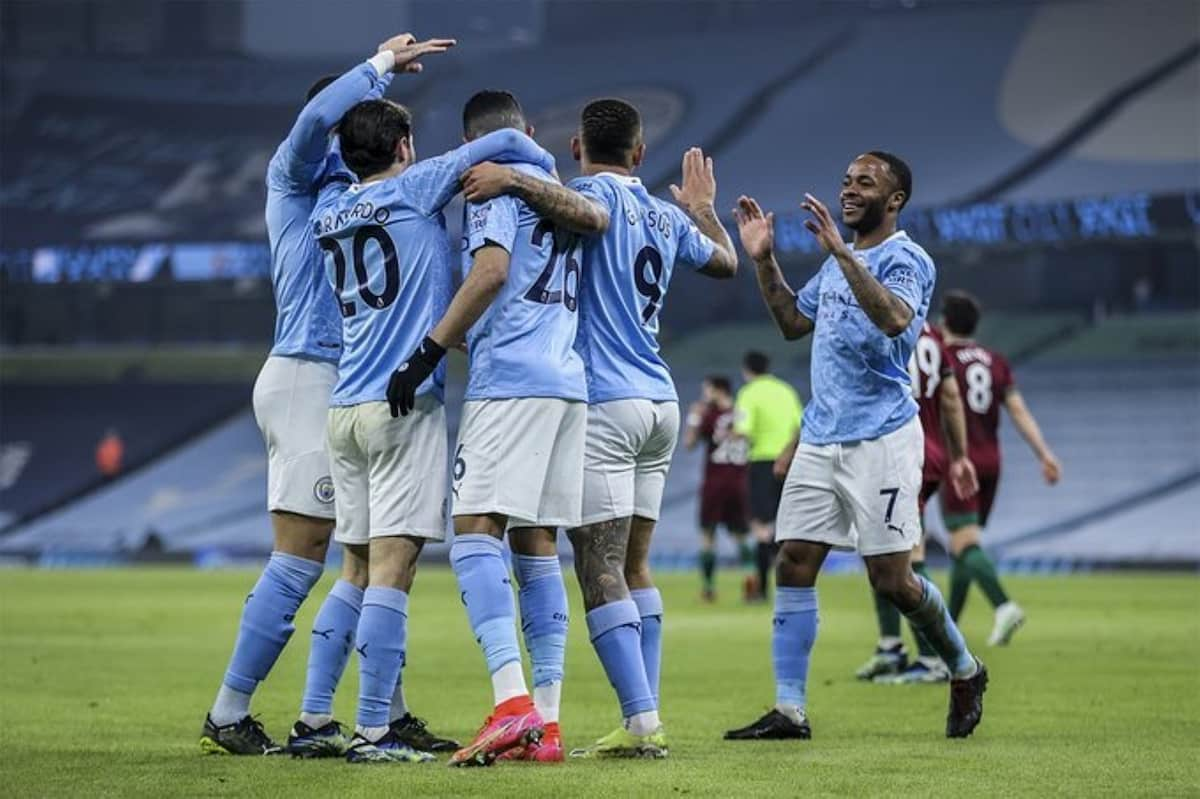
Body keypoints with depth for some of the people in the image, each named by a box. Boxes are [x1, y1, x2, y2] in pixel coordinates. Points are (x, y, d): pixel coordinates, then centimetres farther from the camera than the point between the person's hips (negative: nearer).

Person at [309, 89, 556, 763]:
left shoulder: (330, 208, 13)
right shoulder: (412, 189, -2)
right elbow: (504, 142, -6)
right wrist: (548, 172, 13)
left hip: (345, 405, 7)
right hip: (405, 404, -7)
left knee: (369, 567, 10)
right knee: (392, 567, -10)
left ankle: (390, 713, 13)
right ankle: (373, 732, -15)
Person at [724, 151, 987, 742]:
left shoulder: (906, 260, -8)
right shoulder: (838, 263, 18)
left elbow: (895, 318, -28)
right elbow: (792, 322, 28)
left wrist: (841, 253, -32)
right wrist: (763, 261, 17)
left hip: (881, 438, -8)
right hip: (820, 438, 8)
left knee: (891, 578, -6)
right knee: (793, 564, -2)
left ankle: (965, 671, 19)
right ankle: (789, 710, -2)